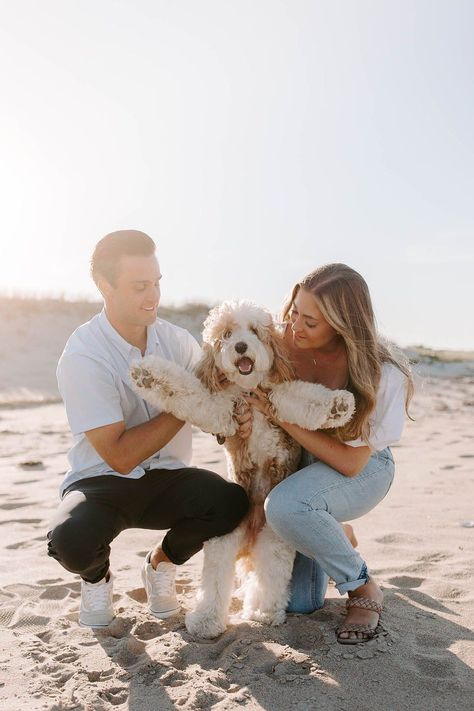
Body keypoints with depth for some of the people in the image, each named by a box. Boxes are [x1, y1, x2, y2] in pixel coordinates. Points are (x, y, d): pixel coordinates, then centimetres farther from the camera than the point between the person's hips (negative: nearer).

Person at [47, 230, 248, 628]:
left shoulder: (177, 341, -3)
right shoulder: (83, 357, -19)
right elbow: (120, 457, -22)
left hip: (165, 479, 4)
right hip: (102, 481, -3)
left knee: (230, 501, -26)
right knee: (72, 540, -35)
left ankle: (161, 563, 8)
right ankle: (97, 577, 7)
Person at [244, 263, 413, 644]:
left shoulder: (382, 374, -28)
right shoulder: (285, 341, -19)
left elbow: (351, 461, -23)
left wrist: (283, 417, -30)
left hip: (362, 468, -3)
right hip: (301, 461, 4)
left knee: (284, 505, -37)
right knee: (297, 602, 0)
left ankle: (364, 589, -10)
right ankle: (336, 537, 32)